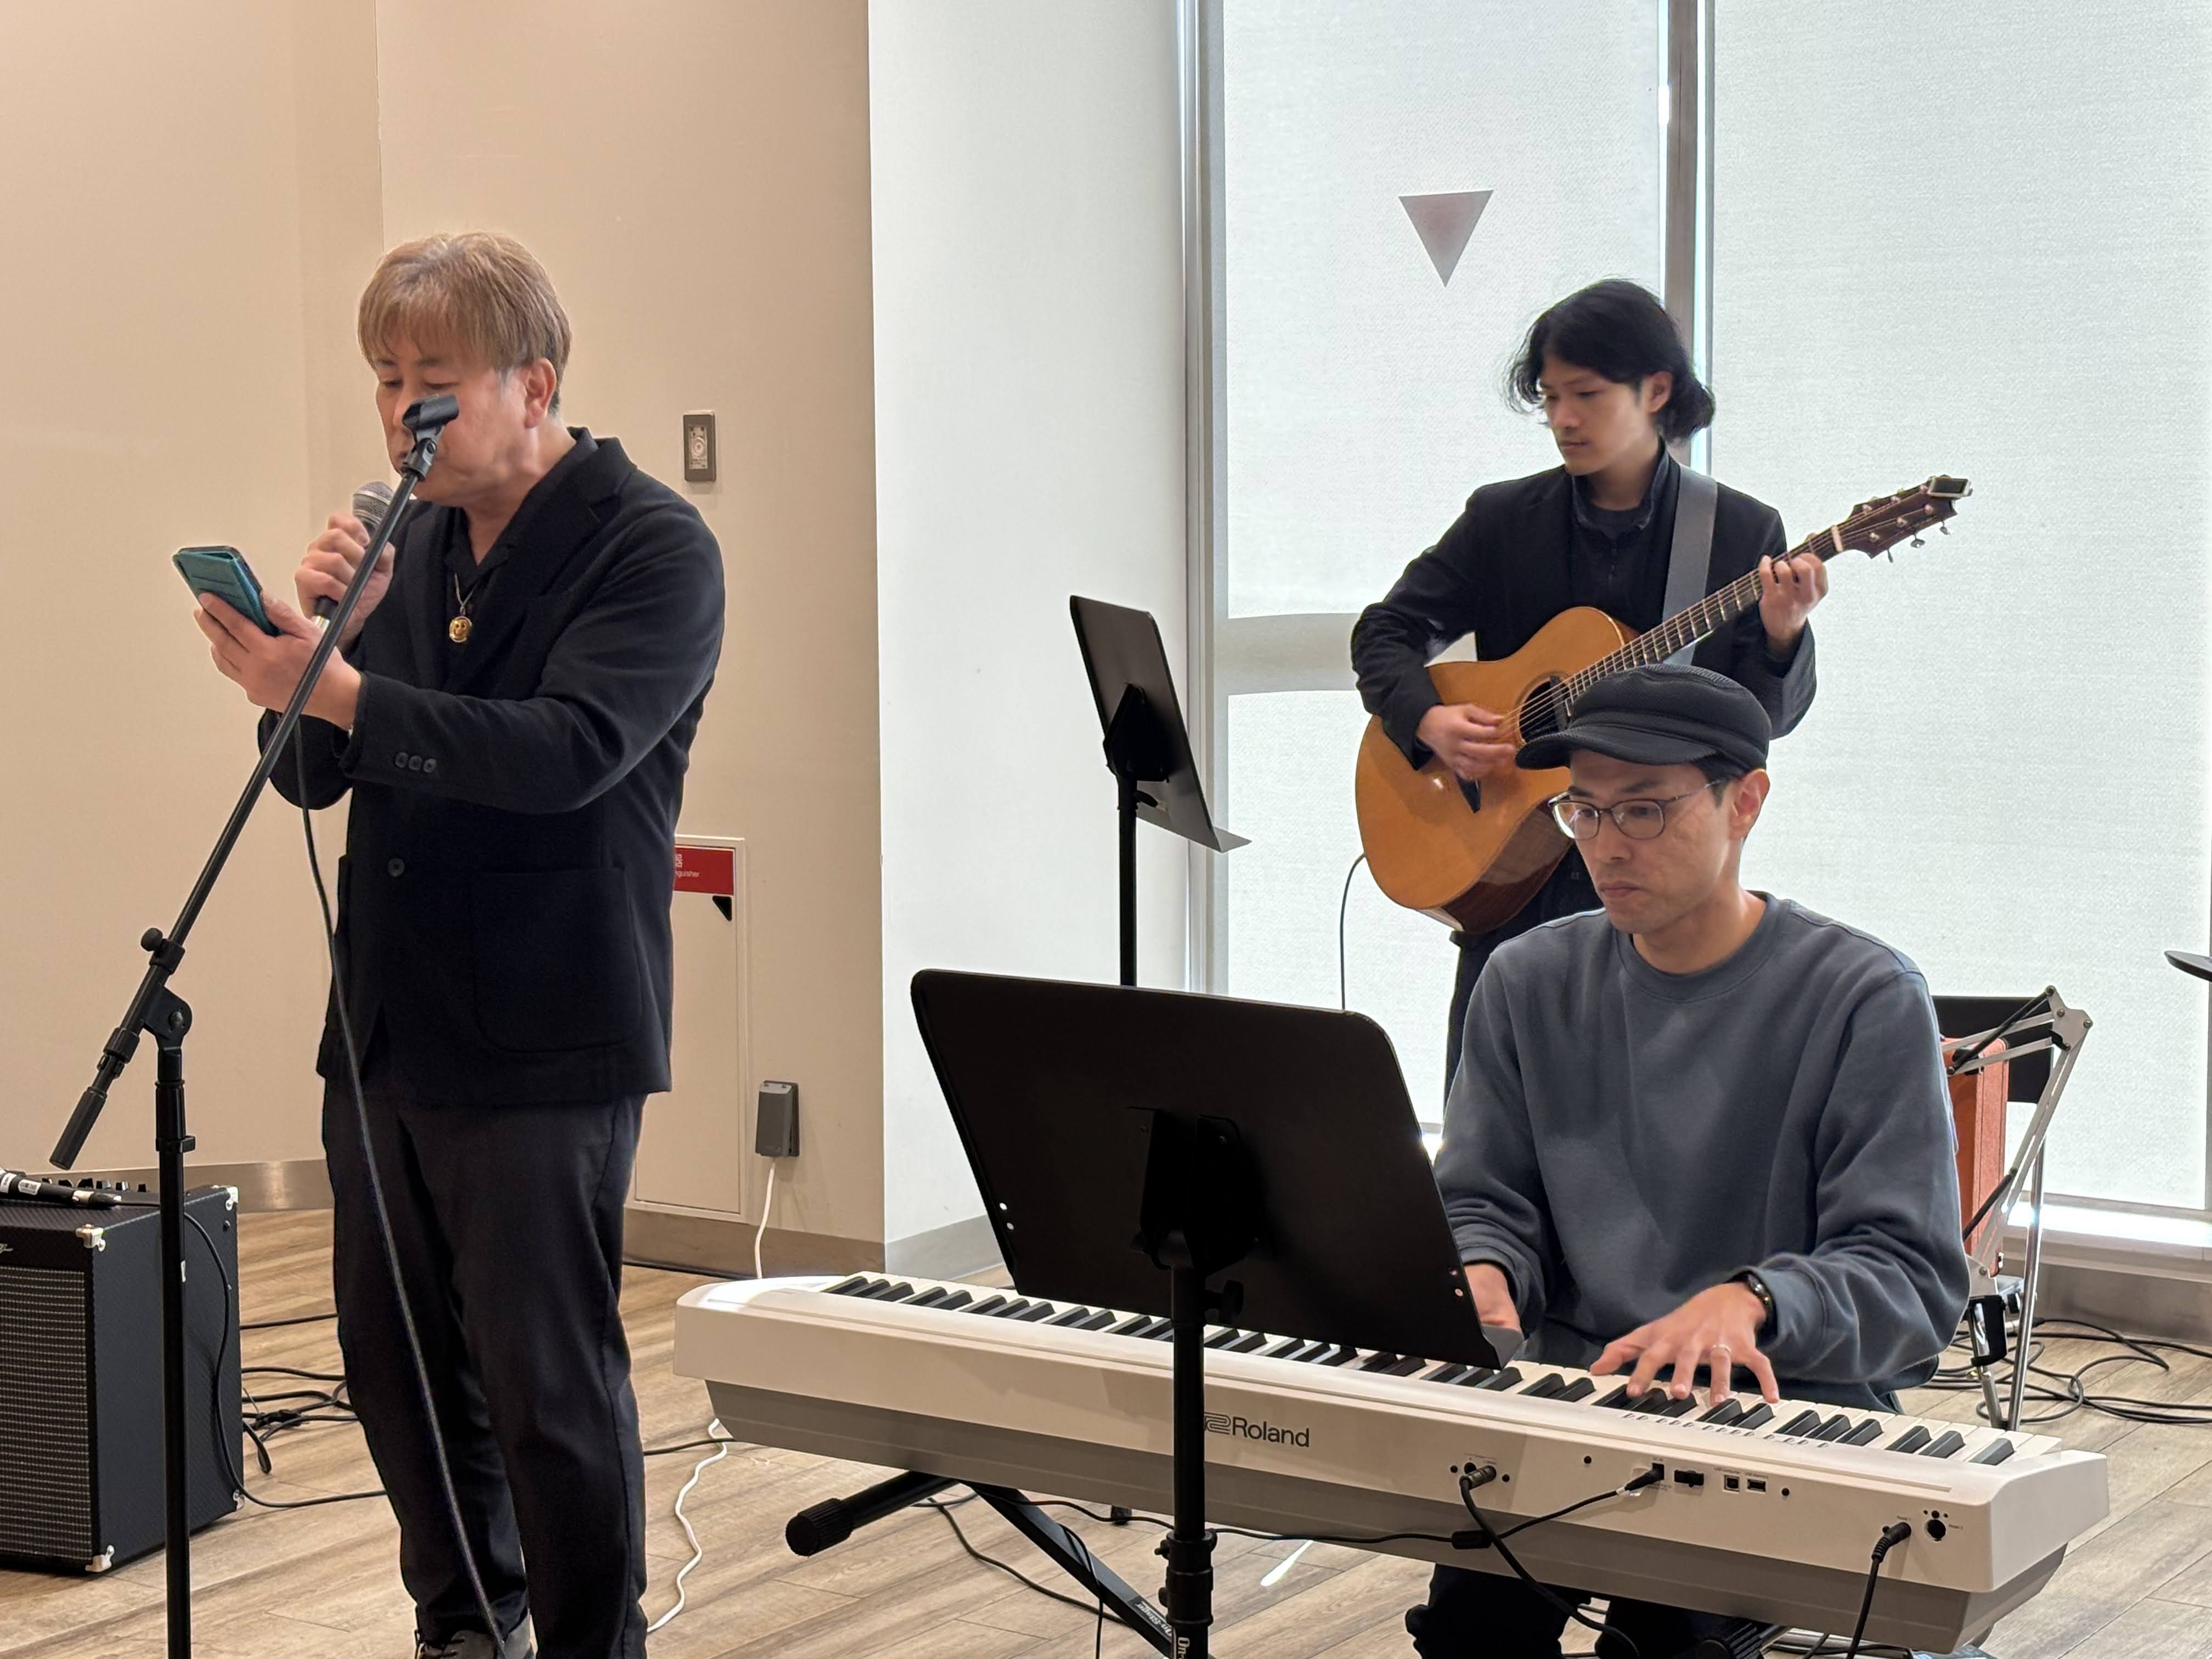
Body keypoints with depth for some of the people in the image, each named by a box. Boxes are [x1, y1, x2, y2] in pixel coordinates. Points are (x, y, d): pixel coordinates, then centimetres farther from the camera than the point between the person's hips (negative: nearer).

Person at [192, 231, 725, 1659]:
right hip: (385, 1024, 7)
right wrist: (326, 631, -8)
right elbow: (314, 778, 11)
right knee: (394, 1355, 14)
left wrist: (333, 687, -29)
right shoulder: (419, 548, 11)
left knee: (545, 1380, -3)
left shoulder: (654, 551, -8)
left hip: (544, 1045, -7)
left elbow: (565, 750, -23)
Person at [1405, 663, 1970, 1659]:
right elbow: (1484, 1199, 14)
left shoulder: (1866, 998, -2)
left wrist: (1749, 1302, -26)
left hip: (1793, 1412, -3)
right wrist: (1479, 1277, -10)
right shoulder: (1528, 982, 12)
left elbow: (1914, 1275, -7)